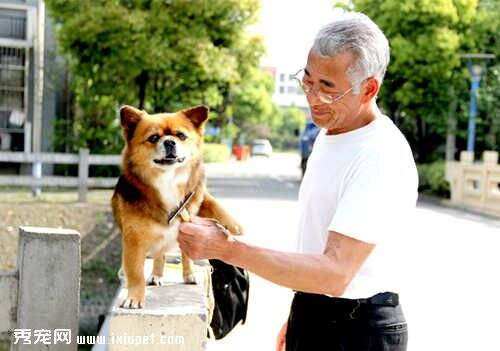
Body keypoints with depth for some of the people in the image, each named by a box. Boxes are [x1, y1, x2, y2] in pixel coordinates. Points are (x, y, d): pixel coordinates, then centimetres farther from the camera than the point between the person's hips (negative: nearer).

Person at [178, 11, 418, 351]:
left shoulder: (382, 158, -24)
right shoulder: (330, 132, 6)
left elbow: (335, 274, -30)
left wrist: (227, 248, -32)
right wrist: (300, 315, 17)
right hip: (312, 317, 8)